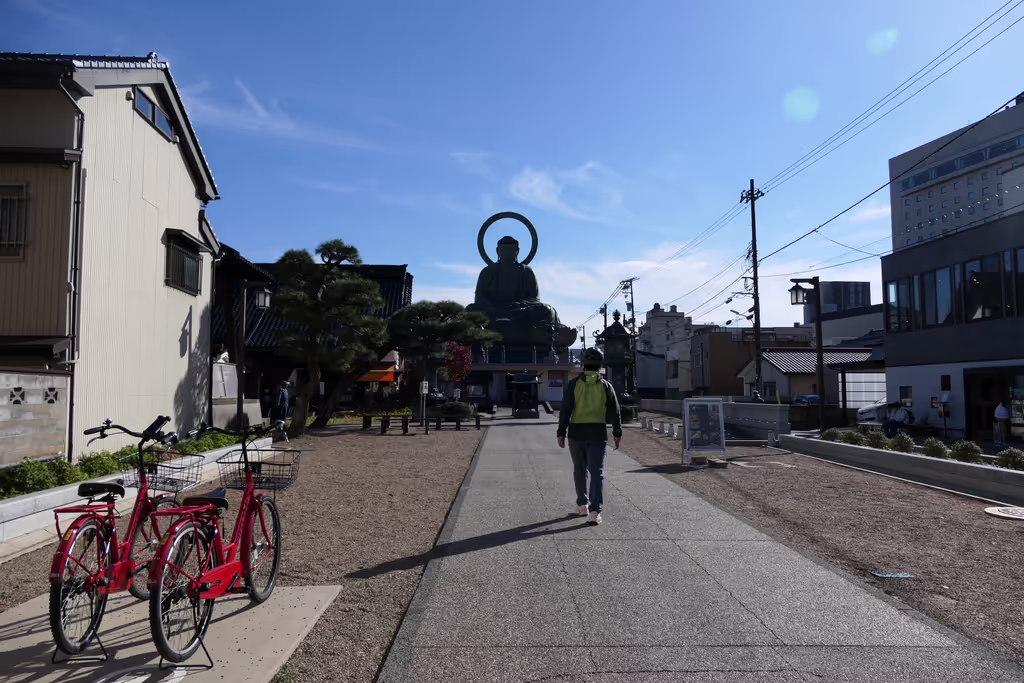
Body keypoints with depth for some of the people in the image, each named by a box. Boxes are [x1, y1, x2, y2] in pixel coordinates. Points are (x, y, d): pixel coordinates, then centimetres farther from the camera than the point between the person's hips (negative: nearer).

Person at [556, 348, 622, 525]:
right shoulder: (605, 385, 1)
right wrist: (617, 432, 17)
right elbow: (614, 411, 5)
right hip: (598, 433, 0)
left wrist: (561, 433, -2)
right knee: (597, 472, -2)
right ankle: (594, 510, -12)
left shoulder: (574, 384, -3)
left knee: (580, 470, 17)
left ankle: (582, 504, 27)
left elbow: (565, 410, -6)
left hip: (577, 432, 0)